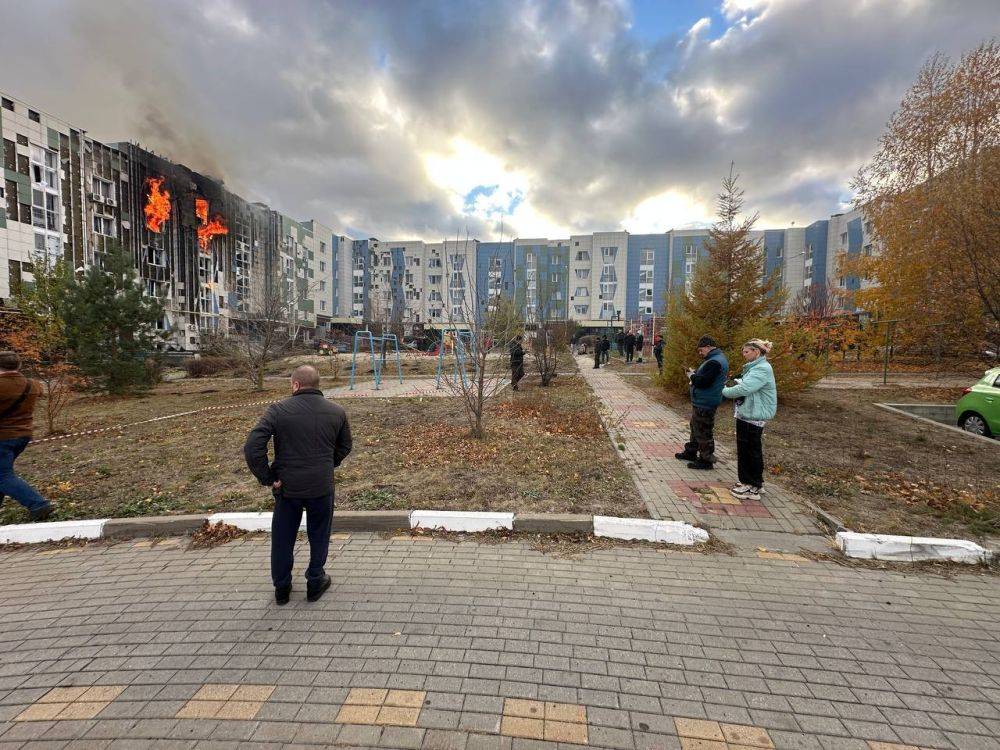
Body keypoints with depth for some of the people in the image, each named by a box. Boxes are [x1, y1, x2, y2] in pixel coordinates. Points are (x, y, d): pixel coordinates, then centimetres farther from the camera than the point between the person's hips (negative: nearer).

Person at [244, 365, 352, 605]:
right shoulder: (337, 412, -4)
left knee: (283, 539, 18)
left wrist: (267, 478, -8)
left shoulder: (278, 410, -11)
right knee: (319, 536, 19)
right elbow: (345, 447, 7)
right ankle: (315, 583, 31)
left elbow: (252, 448, -17)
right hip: (322, 486, 1)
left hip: (287, 486, 0)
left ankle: (281, 588, 33)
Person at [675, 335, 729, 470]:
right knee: (695, 428, 22)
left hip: (705, 404, -11)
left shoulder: (714, 362, -22)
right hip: (701, 402, 11)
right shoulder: (716, 358, 13)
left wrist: (692, 376, -9)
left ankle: (706, 460, 8)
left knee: (703, 432, -2)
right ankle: (691, 452, 35)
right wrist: (695, 373, 6)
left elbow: (703, 382, -27)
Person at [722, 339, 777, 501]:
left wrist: (725, 391, -13)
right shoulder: (754, 367, 14)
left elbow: (744, 389, -27)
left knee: (752, 452, -1)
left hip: (753, 417, -10)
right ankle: (746, 481, 28)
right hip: (745, 414, 10)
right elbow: (745, 385, 21)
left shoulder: (762, 369, -18)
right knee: (743, 450, 16)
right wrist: (737, 382, 1)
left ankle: (754, 488, 9)